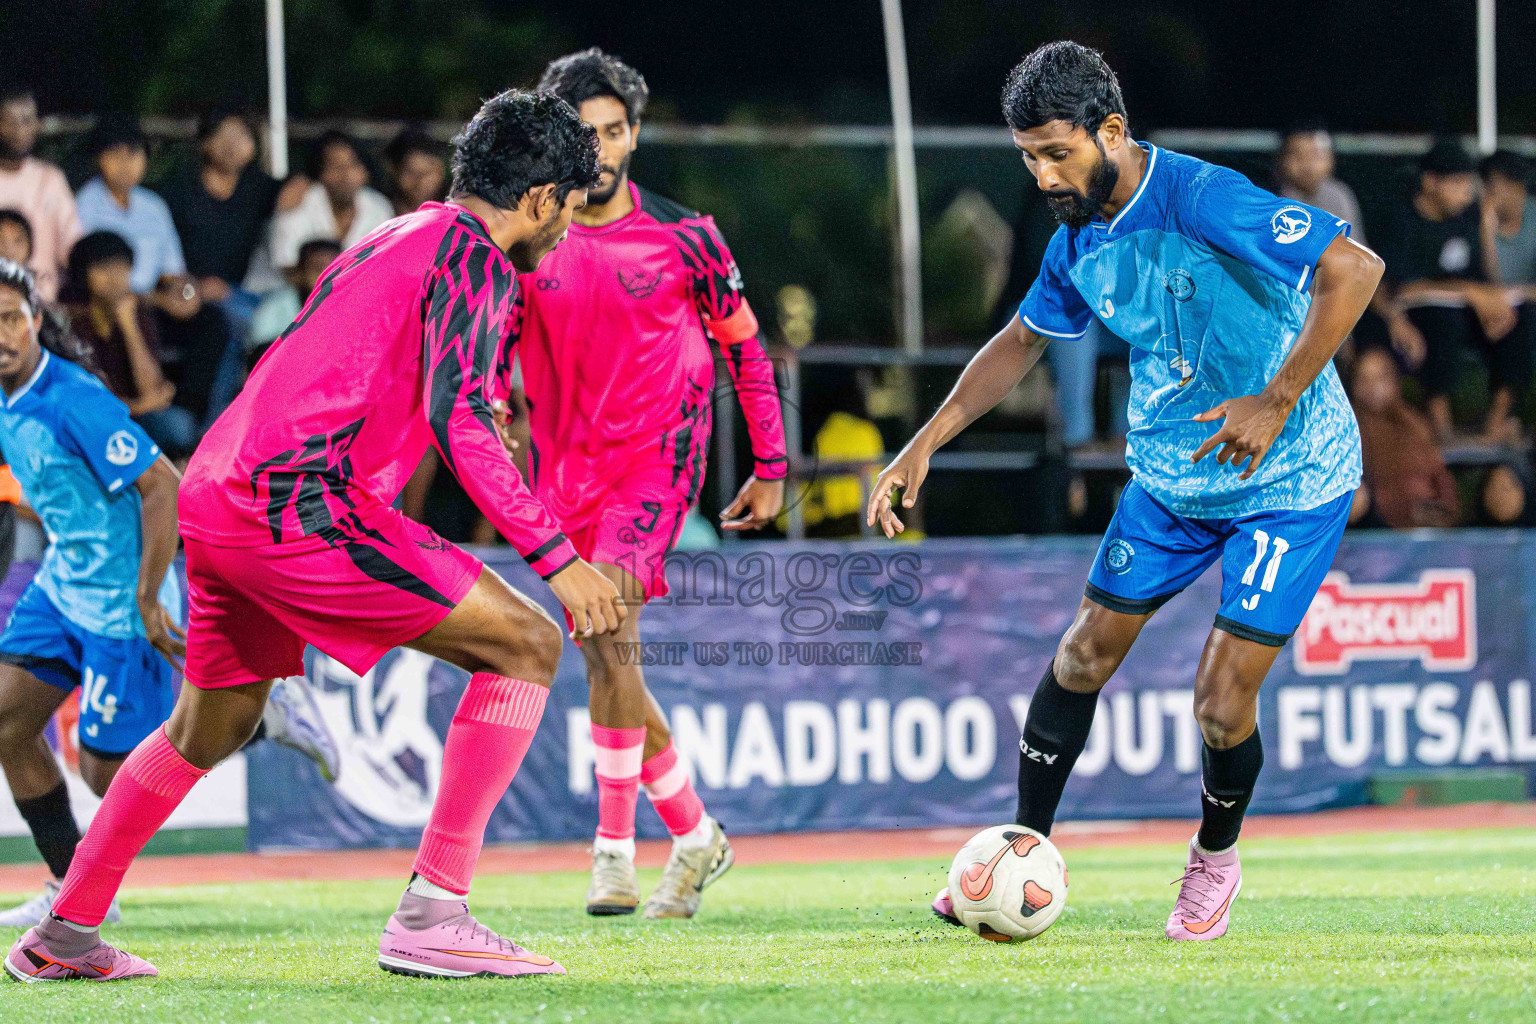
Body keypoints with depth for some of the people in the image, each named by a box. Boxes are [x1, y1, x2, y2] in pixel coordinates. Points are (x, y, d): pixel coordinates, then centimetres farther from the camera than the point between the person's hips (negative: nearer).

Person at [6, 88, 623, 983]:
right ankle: (431, 913, -12)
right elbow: (458, 419, -17)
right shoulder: (472, 256, -5)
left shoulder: (393, 239, 23)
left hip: (216, 499, 10)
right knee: (526, 645, -6)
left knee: (209, 731, 27)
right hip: (303, 502, -10)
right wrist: (556, 556, -18)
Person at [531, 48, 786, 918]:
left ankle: (616, 847, -19)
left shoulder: (684, 237, -2)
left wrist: (771, 467, 9)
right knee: (609, 655, 7)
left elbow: (745, 346, 8)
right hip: (568, 470, 4)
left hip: (655, 462, -4)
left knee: (607, 633, -24)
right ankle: (695, 834, 24)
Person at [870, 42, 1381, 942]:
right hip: (1170, 476, 7)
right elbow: (1022, 343, 16)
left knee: (1222, 701, -8)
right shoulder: (1080, 244, -2)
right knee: (1084, 656, 6)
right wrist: (924, 447, 8)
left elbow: (1355, 267, -31)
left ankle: (1215, 860, 20)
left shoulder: (1203, 200, -27)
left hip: (1290, 484, -7)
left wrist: (1276, 402, -32)